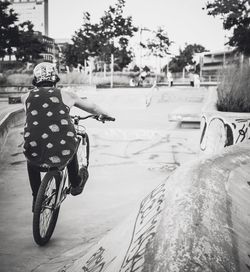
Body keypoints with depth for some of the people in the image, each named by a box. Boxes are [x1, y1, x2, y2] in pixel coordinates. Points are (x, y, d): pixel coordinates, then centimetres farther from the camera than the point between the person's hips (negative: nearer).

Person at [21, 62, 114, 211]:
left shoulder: (27, 97, 11)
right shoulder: (65, 94, 7)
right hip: (62, 154, 0)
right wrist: (105, 115, 43)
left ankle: (36, 199, 38)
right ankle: (76, 184, 48)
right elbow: (93, 108, 22)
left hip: (37, 156, 1)